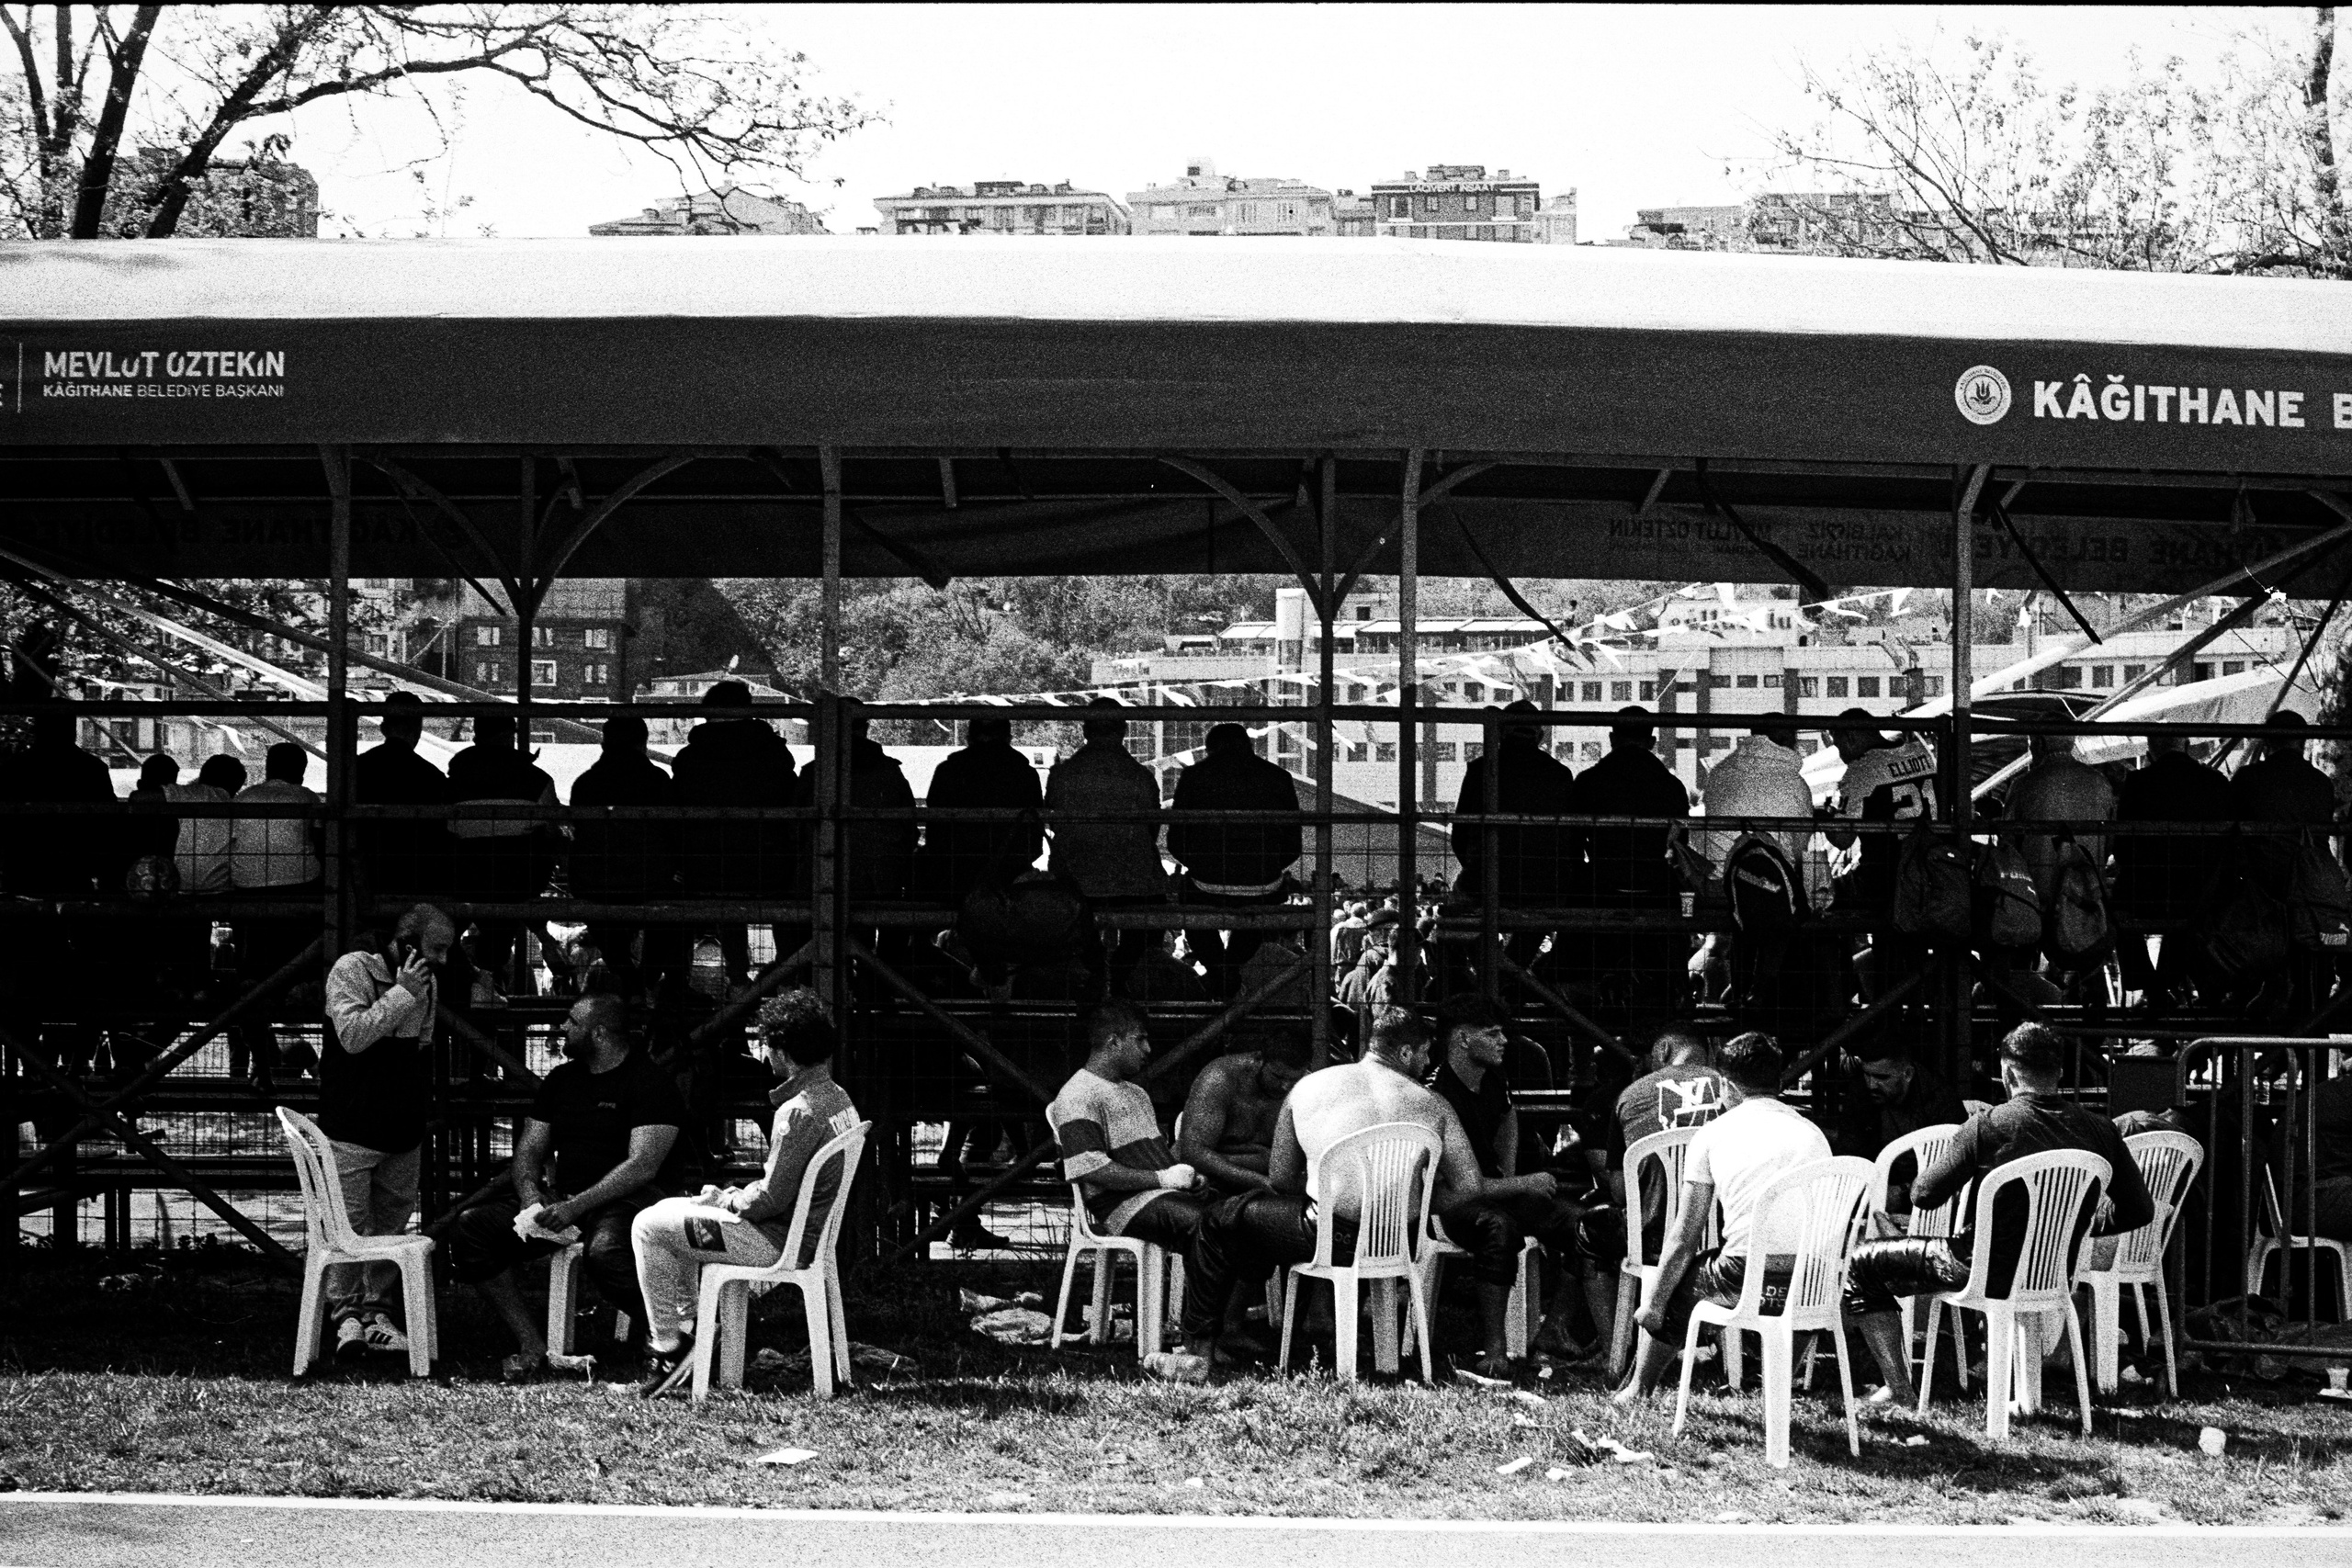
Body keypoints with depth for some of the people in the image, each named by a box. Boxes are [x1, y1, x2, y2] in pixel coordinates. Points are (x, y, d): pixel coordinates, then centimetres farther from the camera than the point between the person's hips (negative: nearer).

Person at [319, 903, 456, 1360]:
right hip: (352, 1128, -7)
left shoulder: (428, 981, 12)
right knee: (349, 1223, -8)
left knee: (391, 1223, 8)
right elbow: (352, 1035, -22)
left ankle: (377, 1313, 15)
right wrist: (403, 994, -21)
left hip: (403, 1130, 7)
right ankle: (346, 1315, 0)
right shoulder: (352, 970, -10)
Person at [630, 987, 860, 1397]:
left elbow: (771, 1199, -25)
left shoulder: (799, 1112, -25)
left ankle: (668, 1347, 2)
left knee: (648, 1227, -4)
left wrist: (728, 1200, -7)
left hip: (780, 1241, -10)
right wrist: (734, 1195, 10)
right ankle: (686, 1326, 22)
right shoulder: (837, 1099, 7)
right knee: (670, 1210, 23)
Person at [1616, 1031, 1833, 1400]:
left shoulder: (1710, 1136, 7)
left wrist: (1654, 1302, 16)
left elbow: (1684, 1238, 7)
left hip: (1745, 1280, -3)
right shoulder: (1813, 1133, 14)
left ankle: (1639, 1389, 30)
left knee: (1678, 1278, 26)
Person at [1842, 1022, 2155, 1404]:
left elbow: (1923, 1195, -12)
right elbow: (2141, 1210, 4)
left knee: (1860, 1265, 12)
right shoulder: (2099, 1130, -5)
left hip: (1990, 1272, -5)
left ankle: (1899, 1390, 6)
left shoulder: (1987, 1126, -17)